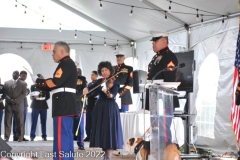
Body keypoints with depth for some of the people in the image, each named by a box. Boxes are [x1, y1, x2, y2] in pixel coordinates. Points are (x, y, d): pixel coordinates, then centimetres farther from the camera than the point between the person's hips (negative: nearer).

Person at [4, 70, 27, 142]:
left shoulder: (23, 84, 8)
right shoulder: (6, 83, 13)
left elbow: (24, 94, -1)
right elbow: (5, 93, 7)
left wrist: (16, 100, -12)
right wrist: (10, 100, -11)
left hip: (18, 105, -1)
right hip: (9, 105, 1)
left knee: (20, 122, 0)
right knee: (7, 121, -3)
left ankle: (20, 137, 6)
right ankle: (6, 137, -1)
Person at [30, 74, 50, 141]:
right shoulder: (33, 86, 6)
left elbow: (48, 96, 9)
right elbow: (32, 95, -1)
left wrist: (43, 99, -4)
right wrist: (33, 97, -21)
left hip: (43, 105, 2)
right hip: (35, 105, -2)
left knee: (43, 122, 3)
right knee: (34, 121, -5)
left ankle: (44, 136, 6)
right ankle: (32, 136, -3)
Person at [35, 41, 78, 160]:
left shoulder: (66, 63, -10)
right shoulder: (68, 64, 21)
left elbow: (56, 82, -20)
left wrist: (41, 82, -5)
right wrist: (42, 86, 7)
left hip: (63, 104, -11)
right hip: (67, 104, 11)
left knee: (61, 136, -11)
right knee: (67, 135, 13)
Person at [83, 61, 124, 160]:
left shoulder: (115, 82, -5)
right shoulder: (99, 81, 10)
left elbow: (113, 95, -19)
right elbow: (90, 88, 3)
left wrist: (108, 93, -40)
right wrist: (86, 90, -19)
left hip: (110, 108, -5)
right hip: (99, 108, 5)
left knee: (109, 130, -10)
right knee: (101, 131, 7)